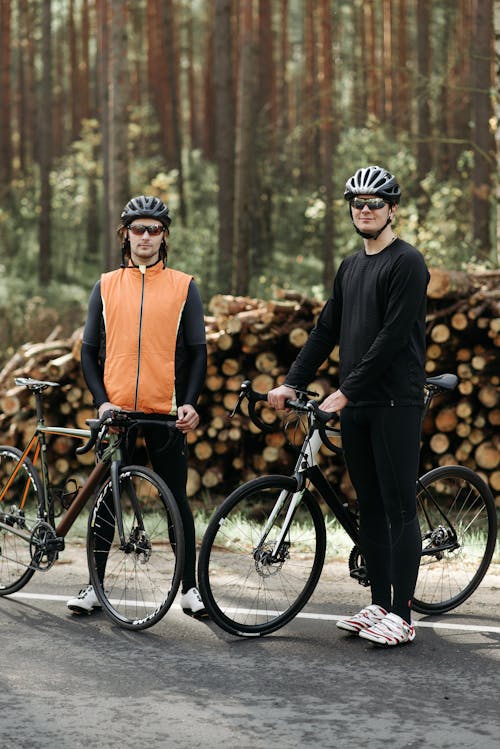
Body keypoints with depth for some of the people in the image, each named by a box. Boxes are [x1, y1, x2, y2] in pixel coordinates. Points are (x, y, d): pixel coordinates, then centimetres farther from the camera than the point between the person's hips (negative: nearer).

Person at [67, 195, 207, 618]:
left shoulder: (184, 287, 5)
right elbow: (90, 350, 10)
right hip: (115, 410, 2)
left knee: (176, 499, 2)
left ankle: (190, 587, 10)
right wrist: (101, 400, -3)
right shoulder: (106, 287, 10)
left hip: (166, 412, -2)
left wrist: (190, 403, -7)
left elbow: (197, 352, 5)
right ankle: (95, 585, 16)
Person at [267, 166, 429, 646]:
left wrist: (347, 390, -18)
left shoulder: (407, 263, -8)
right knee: (369, 508, 10)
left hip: (395, 403, -8)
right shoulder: (350, 268, 17)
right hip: (355, 407, 8)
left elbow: (393, 336, -16)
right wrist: (292, 381, 8)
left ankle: (401, 615, -4)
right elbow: (327, 330, 18)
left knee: (399, 507, -6)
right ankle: (378, 603, 17)